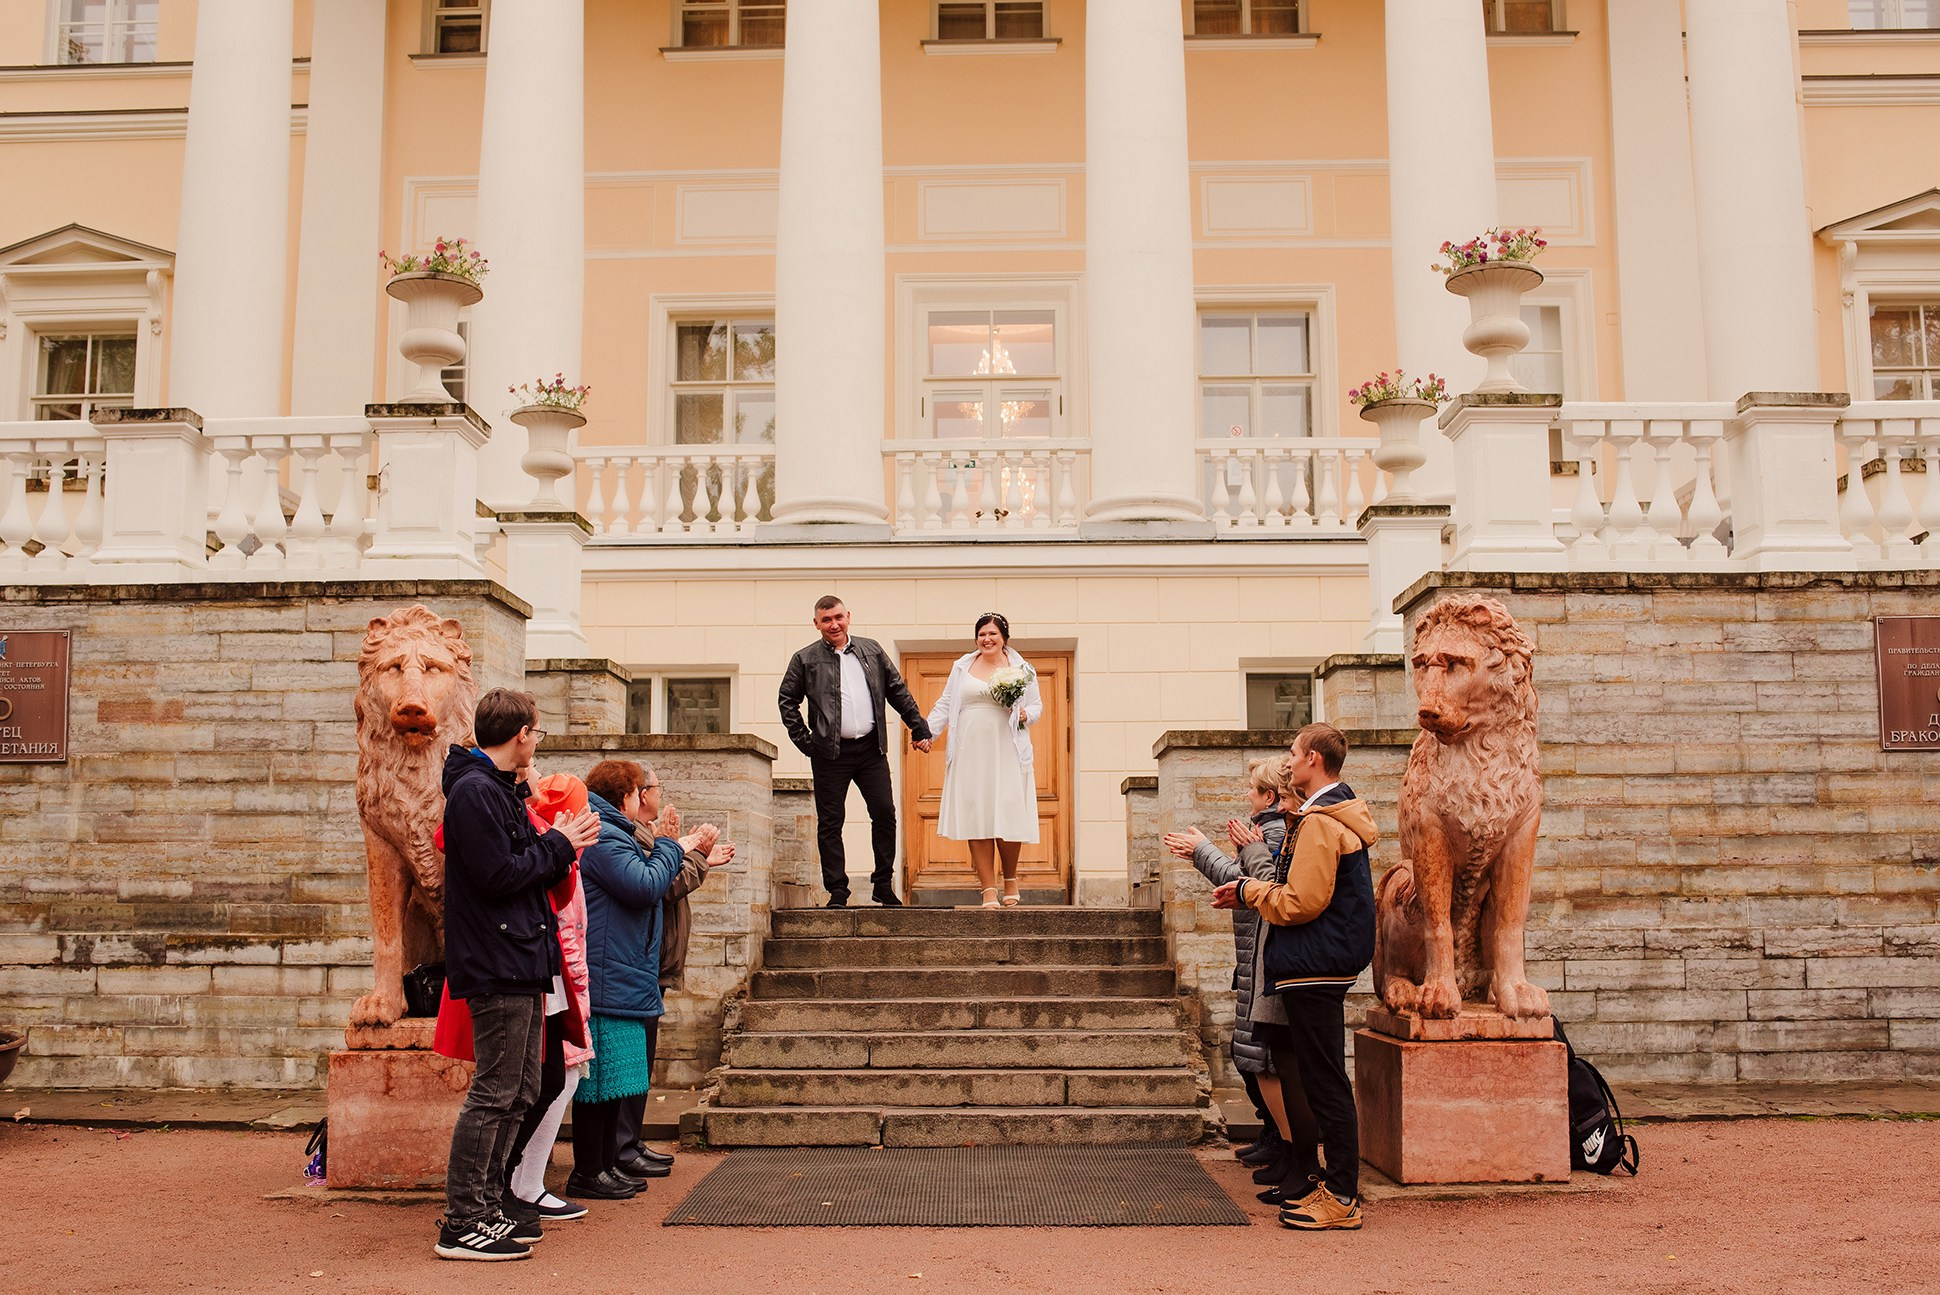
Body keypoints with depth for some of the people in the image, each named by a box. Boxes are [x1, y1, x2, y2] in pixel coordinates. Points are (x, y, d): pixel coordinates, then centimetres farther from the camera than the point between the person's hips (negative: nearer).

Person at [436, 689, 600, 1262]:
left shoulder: (500, 790, 20)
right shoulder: (475, 791, -13)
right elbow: (499, 876, -20)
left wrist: (560, 846, 5)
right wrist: (558, 845, -8)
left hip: (521, 966, 11)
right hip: (497, 967, -11)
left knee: (519, 1092, 14)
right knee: (494, 1095, -7)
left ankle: (487, 1208, 21)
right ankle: (461, 1224, -1)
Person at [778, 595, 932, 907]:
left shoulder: (872, 650, 11)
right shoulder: (805, 659, 3)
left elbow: (898, 691, 15)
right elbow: (787, 701, 6)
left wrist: (918, 726, 11)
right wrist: (804, 741, -1)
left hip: (871, 749, 2)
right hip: (830, 754, -2)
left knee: (885, 813, 0)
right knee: (830, 823, 0)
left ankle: (884, 886, 13)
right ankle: (837, 891, 8)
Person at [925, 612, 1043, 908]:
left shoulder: (1021, 669, 9)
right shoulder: (963, 666, 13)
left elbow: (1037, 706, 13)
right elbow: (945, 705, 15)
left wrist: (1025, 715, -9)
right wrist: (927, 731, 3)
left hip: (1006, 754, -2)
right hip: (970, 754, 2)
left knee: (1007, 818, -9)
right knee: (976, 819, -4)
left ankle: (1010, 879, 17)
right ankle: (989, 891, 0)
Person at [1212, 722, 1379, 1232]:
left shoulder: (1320, 823, -18)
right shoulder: (1337, 816, 16)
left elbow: (1300, 903, -22)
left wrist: (1250, 890, -7)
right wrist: (1252, 891, 12)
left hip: (1314, 970, -11)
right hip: (1318, 966, 11)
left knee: (1324, 1081, -6)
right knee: (1317, 1077, 16)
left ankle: (1341, 1198, 0)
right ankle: (1312, 1177, 24)